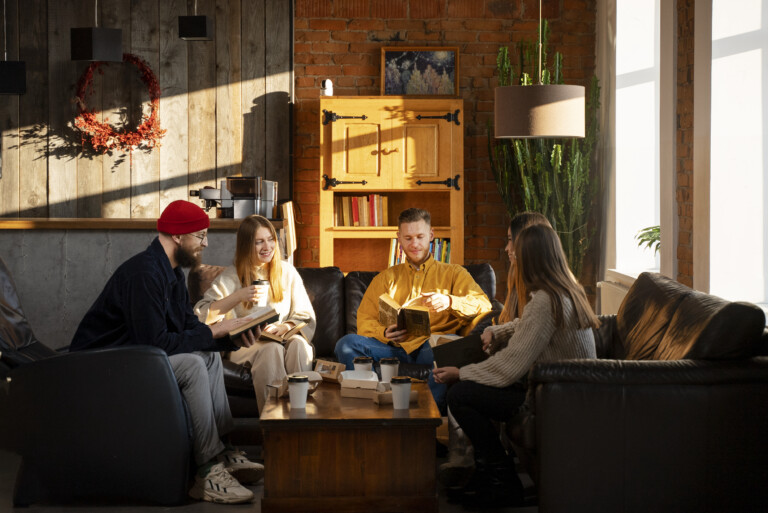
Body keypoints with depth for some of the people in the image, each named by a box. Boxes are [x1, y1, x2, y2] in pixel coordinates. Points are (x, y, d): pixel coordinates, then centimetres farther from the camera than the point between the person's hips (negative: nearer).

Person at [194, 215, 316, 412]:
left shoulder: (287, 272, 12)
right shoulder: (232, 276, 5)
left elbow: (306, 317, 7)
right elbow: (202, 315, -8)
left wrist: (284, 327, -15)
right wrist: (239, 296, -17)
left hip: (283, 338, 2)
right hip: (245, 345, -2)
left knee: (298, 343, -33)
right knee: (272, 348, -35)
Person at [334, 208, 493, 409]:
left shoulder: (453, 273, 21)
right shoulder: (386, 277, 27)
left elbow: (483, 305, 3)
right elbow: (364, 320, 14)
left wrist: (449, 301, -19)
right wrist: (384, 333, -10)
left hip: (433, 346, -2)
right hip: (395, 347, 2)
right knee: (346, 344, -26)